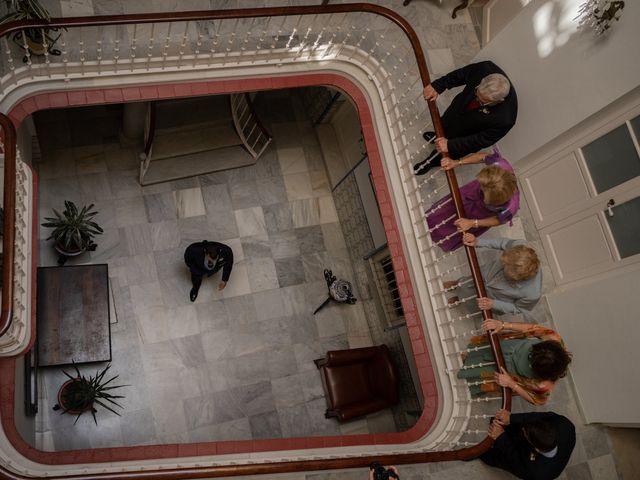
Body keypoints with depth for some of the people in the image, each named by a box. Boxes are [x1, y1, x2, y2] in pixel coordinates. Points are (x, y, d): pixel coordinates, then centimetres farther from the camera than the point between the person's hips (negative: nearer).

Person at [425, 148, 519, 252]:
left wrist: (472, 223, -28)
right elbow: (484, 156, -22)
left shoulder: (510, 207, -47)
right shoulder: (501, 165, -44)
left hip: (485, 211, -2)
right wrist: (457, 163, -27)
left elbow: (499, 219, -24)